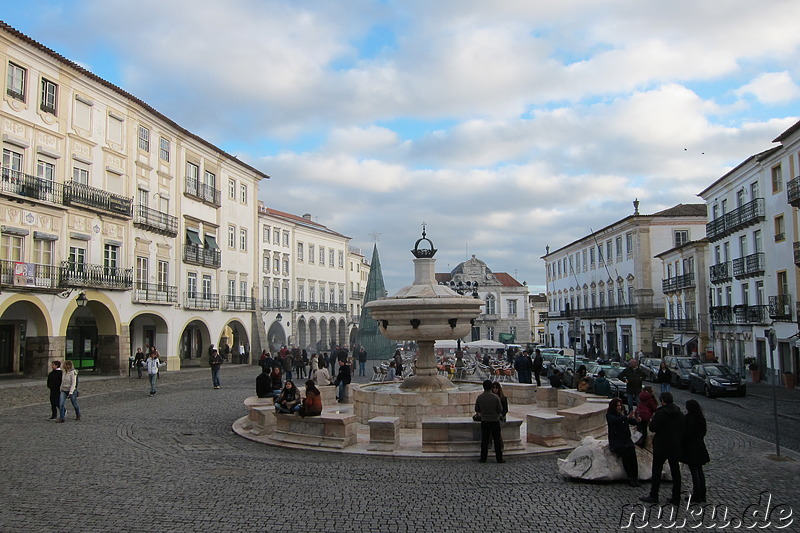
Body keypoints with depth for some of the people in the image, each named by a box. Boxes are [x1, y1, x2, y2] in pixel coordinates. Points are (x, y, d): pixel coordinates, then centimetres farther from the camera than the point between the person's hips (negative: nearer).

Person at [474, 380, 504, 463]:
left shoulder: (479, 397, -5)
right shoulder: (495, 397, -13)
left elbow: (477, 410, 7)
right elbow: (500, 410, -9)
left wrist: (478, 413, 29)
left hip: (484, 421, 2)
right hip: (495, 421, -2)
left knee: (484, 440, 9)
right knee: (497, 440, 6)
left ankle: (483, 458, 12)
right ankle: (499, 458, 9)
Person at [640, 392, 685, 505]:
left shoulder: (660, 413, -17)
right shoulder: (680, 414, 4)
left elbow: (652, 428, -17)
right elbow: (682, 430, 9)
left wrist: (652, 420, 1)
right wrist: (679, 442, 16)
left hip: (661, 447, -6)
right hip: (675, 447, 6)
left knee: (657, 471, 4)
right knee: (675, 472, 11)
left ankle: (653, 496, 9)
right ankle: (676, 498, 14)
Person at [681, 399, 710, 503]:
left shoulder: (689, 419, -20)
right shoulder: (702, 419, 5)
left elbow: (687, 435, -20)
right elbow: (704, 432, 12)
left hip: (691, 449, -8)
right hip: (700, 447, 8)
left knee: (694, 472, -1)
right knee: (700, 470, 15)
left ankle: (696, 496, 5)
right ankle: (702, 495, 20)